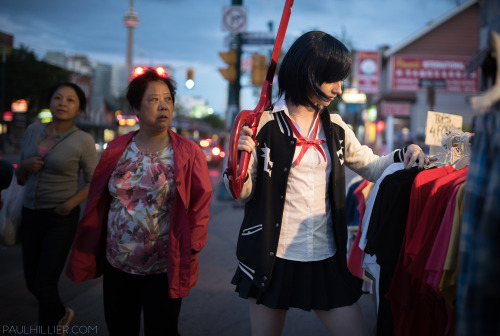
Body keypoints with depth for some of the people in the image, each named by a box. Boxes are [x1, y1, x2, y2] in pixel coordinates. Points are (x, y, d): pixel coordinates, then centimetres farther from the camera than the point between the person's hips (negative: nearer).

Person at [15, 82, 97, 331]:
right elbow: (20, 175, 13)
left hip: (61, 219, -5)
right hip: (31, 214, 5)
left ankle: (48, 326, 22)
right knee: (32, 282, 13)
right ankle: (60, 314, 43)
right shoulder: (33, 130, 4)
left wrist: (70, 203, -21)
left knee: (45, 283, -4)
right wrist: (25, 166, -10)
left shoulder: (83, 140, -9)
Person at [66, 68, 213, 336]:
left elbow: (200, 205, -7)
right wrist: (88, 253, 7)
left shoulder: (188, 153, -7)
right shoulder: (116, 150, 1)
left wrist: (190, 251, -9)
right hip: (117, 265, 3)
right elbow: (97, 202, 6)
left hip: (165, 270, -3)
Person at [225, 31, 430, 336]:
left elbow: (371, 167, 16)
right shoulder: (265, 124, -6)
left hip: (326, 258, 4)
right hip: (271, 257, -3)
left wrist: (404, 155, -3)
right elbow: (242, 192, -4)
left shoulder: (335, 128, 8)